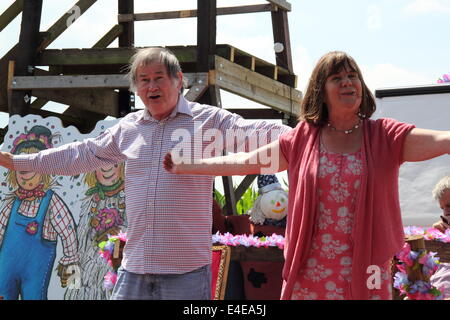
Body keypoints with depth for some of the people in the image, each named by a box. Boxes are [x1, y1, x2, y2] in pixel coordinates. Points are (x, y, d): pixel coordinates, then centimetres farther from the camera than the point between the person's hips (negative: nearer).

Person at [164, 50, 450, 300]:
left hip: (367, 278, -1)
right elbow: (243, 162, 14)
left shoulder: (385, 137, 4)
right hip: (310, 276, 1)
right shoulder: (302, 139, 9)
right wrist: (183, 167, 15)